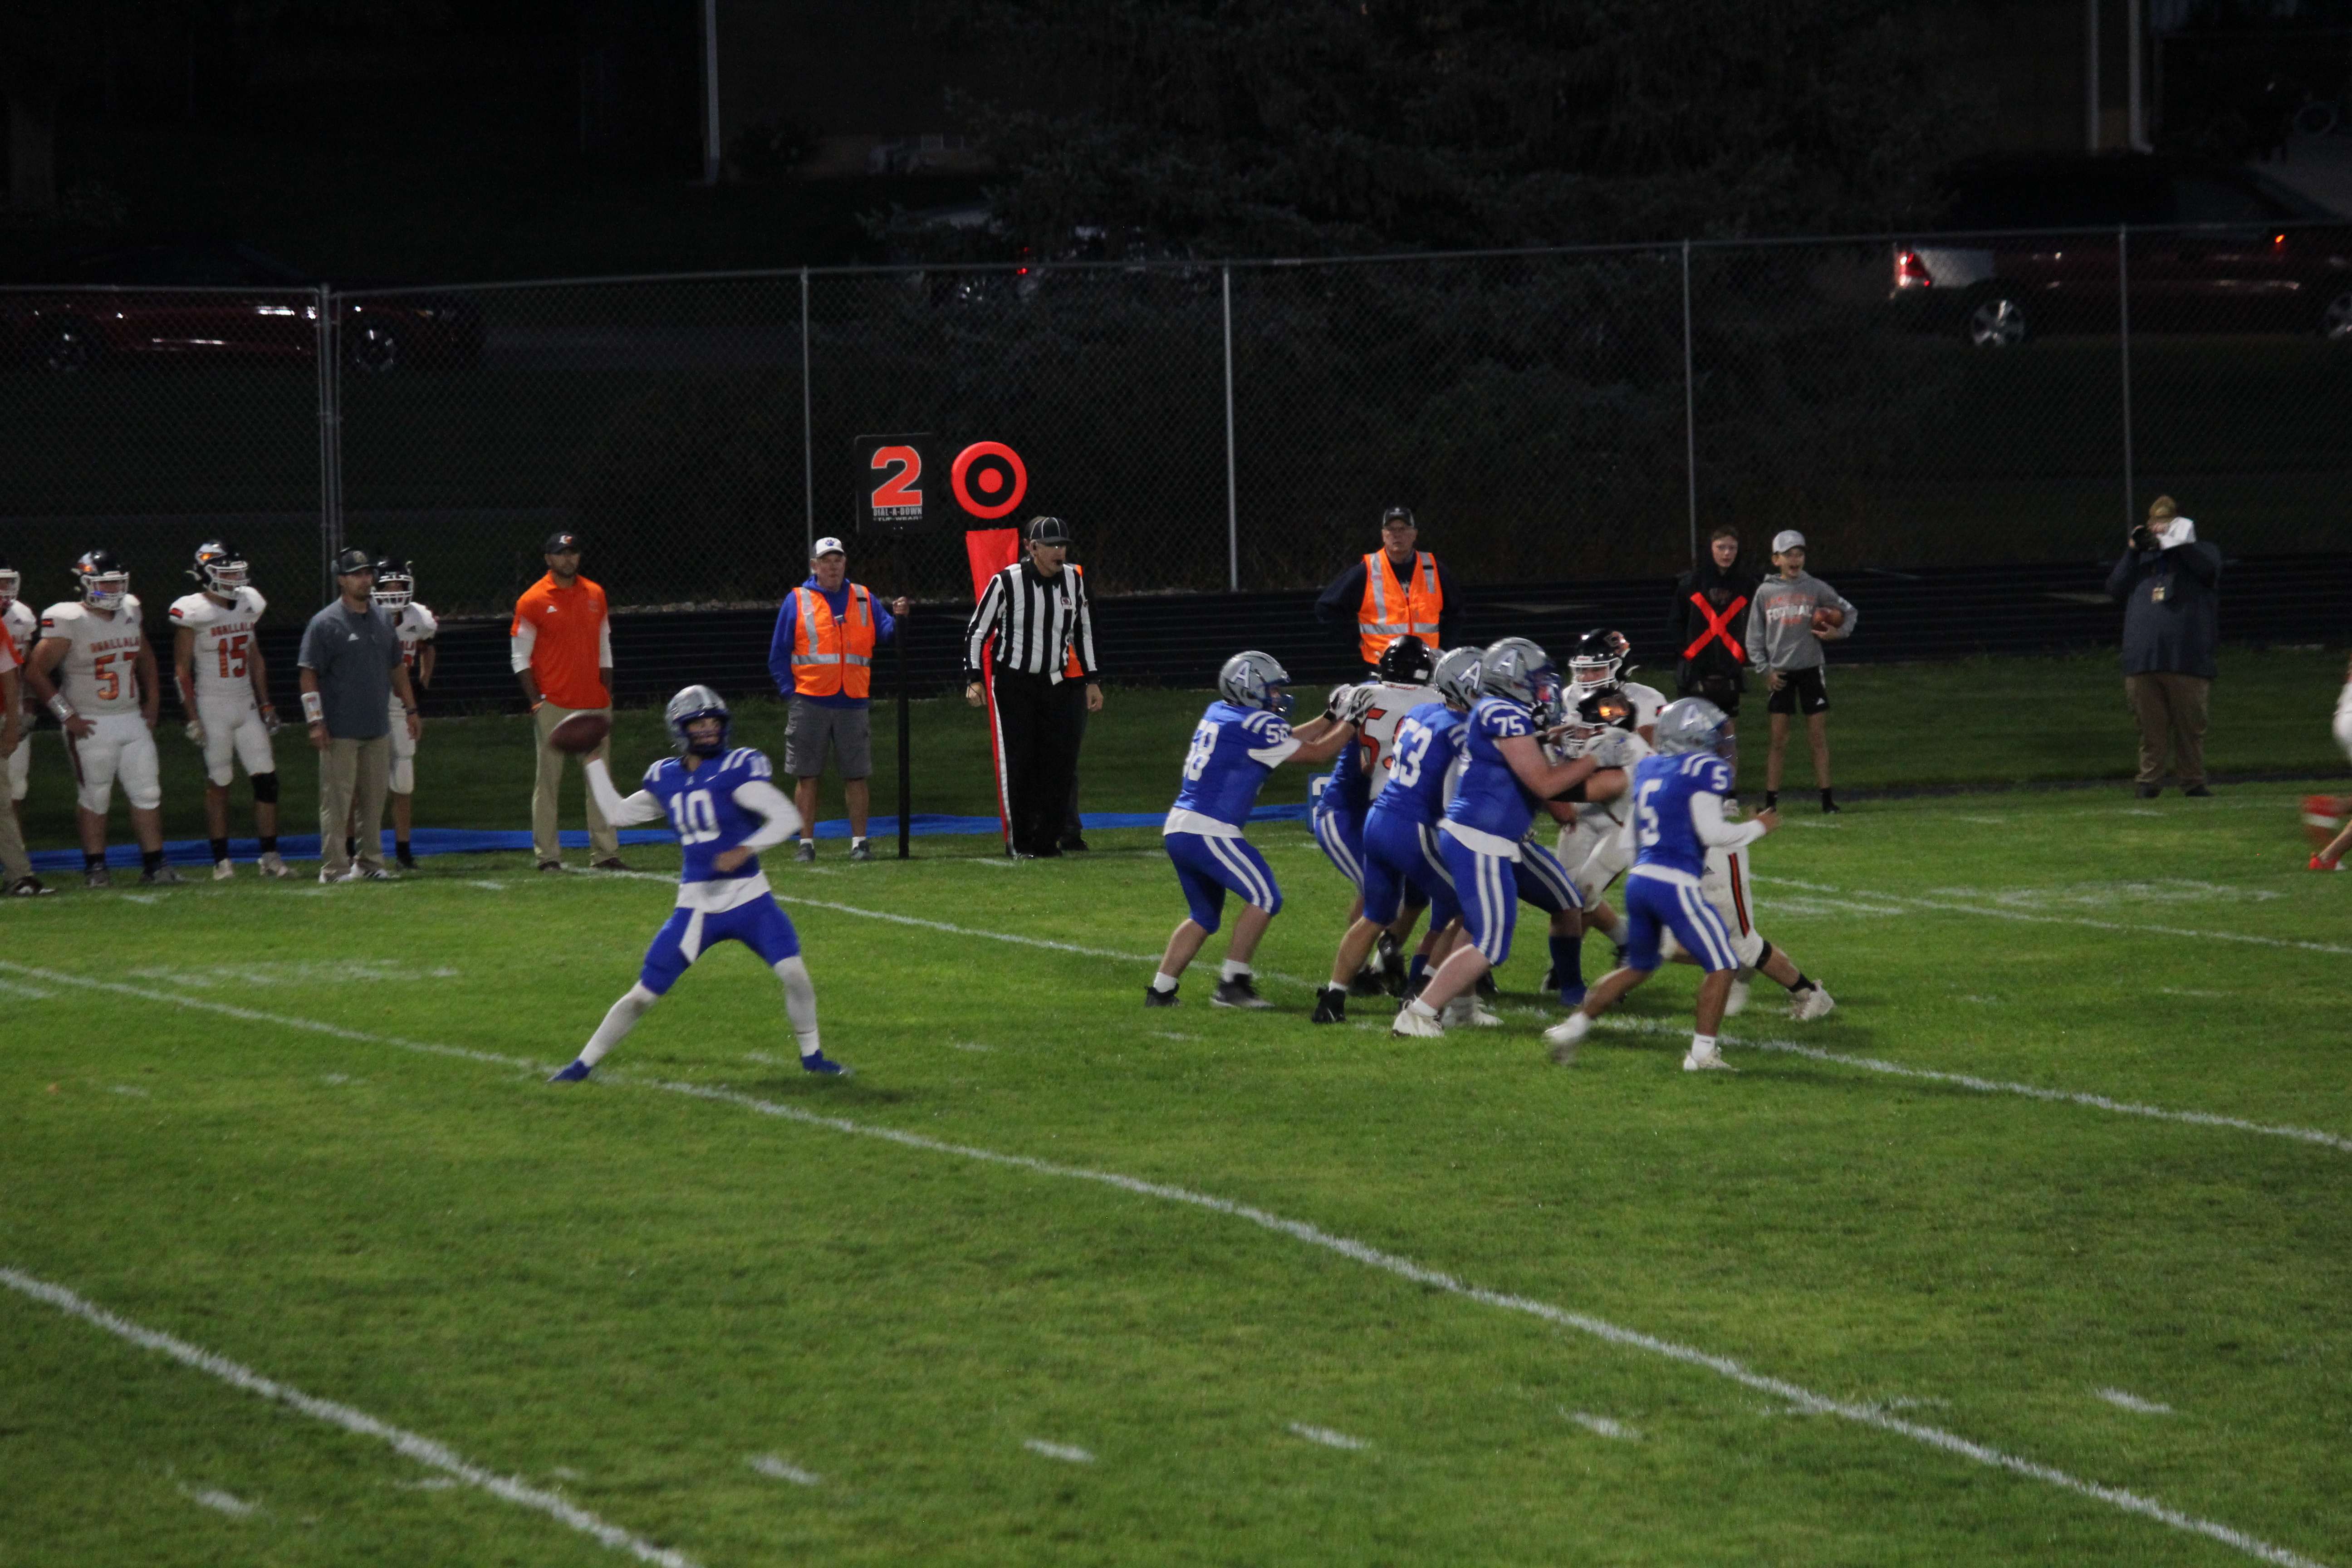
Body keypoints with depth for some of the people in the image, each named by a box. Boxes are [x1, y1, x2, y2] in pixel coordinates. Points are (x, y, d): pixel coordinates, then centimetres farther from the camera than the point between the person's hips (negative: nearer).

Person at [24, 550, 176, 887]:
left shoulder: (129, 613, 6)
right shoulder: (68, 622, -14)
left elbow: (145, 658, 24)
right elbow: (36, 673, -14)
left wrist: (152, 703, 16)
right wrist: (67, 716, -12)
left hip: (133, 720, 6)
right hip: (92, 727, -6)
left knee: (148, 793, 4)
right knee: (95, 797, 2)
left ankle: (154, 866, 9)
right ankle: (95, 869, 12)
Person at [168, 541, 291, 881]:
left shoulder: (247, 606, 9)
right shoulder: (193, 613, -9)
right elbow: (182, 670, -8)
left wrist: (266, 704, 14)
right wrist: (193, 719, -12)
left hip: (246, 706, 5)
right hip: (212, 708, -5)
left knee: (266, 778, -2)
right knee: (218, 785, 0)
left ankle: (270, 856, 3)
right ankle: (221, 861, 7)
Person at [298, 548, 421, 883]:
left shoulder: (383, 620, 12)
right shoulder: (326, 624, -8)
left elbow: (397, 668, 21)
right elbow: (309, 675, -9)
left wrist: (410, 709, 19)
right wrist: (315, 722, -14)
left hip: (378, 728, 6)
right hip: (340, 730, -6)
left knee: (374, 799, 10)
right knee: (337, 801, -5)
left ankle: (370, 861, 19)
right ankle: (335, 867, -3)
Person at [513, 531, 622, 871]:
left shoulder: (595, 596, 11)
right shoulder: (533, 601, -3)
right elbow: (520, 656, -2)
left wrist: (608, 696, 10)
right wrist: (535, 700, -10)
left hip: (593, 703, 5)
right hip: (553, 703, -5)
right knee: (548, 781, -2)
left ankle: (605, 853, 8)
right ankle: (548, 856, 1)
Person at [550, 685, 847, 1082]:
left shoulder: (737, 769, -9)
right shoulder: (666, 778, 7)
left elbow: (787, 818, -16)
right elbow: (617, 814, 21)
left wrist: (746, 849, -29)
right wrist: (594, 762, 22)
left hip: (749, 899, -3)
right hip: (696, 907, 3)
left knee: (793, 971, -19)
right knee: (643, 995, 3)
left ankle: (812, 1054, 4)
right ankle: (584, 1063, 17)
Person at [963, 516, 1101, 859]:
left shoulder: (1073, 582, 4)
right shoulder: (1007, 583, -12)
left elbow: (1083, 633, 16)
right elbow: (977, 630, -5)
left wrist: (1092, 681, 14)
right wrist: (974, 680, -11)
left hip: (1056, 685, 4)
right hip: (1015, 685, -4)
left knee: (1060, 764, -2)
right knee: (1020, 765, -5)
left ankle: (1048, 840, 6)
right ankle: (1021, 843, 4)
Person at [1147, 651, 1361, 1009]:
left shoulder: (1218, 714, 17)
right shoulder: (1256, 725, -10)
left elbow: (1285, 742, 25)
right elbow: (1315, 754, -2)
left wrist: (1331, 717, 24)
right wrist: (1350, 722, 9)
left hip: (1177, 830, 9)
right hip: (1208, 831, -9)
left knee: (1205, 917, 20)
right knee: (1265, 898, -4)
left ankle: (1160, 991, 17)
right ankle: (1232, 985, -5)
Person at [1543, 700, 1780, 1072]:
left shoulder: (1647, 769, 15)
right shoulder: (1705, 769, -7)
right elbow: (1711, 832, -10)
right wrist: (1758, 828, 3)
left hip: (1639, 878, 8)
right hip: (1675, 884, -8)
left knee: (1639, 967, 26)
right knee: (1722, 966, 4)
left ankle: (1571, 1029, 23)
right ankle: (1702, 1052, 0)